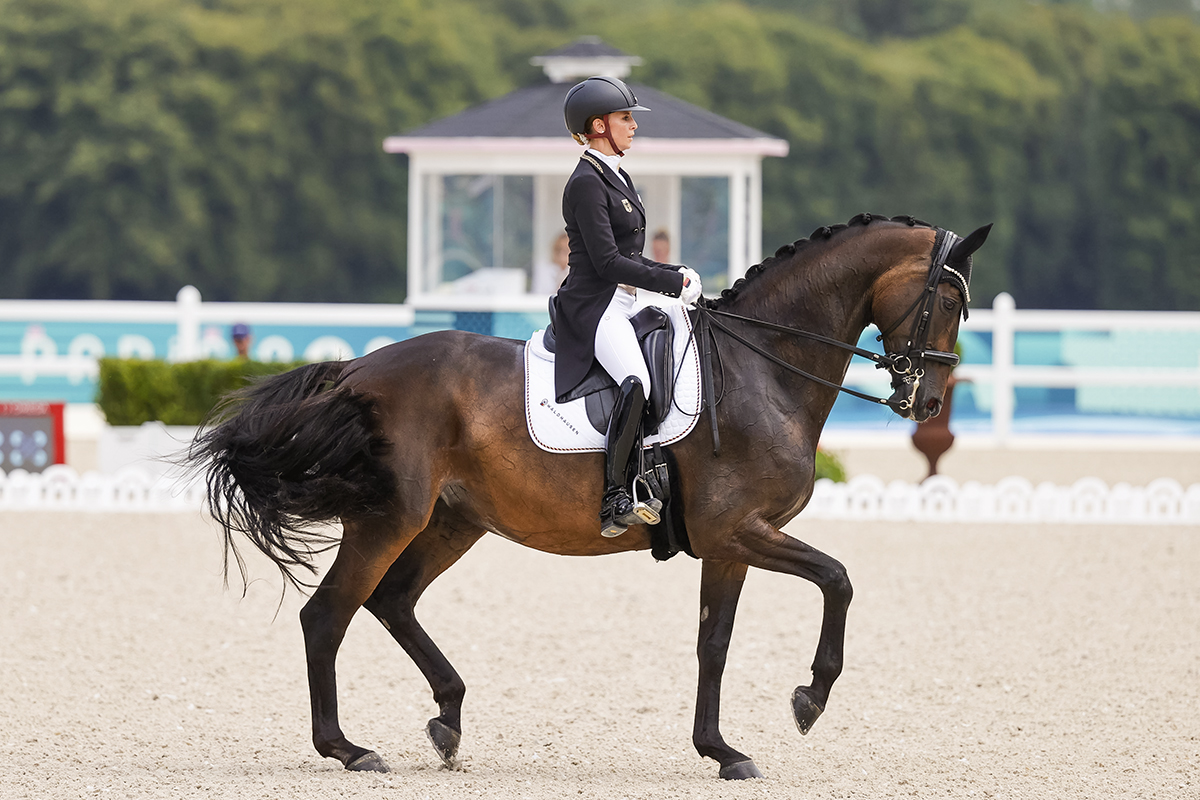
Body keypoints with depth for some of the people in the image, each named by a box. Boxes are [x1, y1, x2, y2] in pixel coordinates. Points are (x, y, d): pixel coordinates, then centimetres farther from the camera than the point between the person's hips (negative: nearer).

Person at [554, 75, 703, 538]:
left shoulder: (615, 177, 18)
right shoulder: (586, 183, -12)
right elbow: (606, 262, -18)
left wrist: (676, 273, 7)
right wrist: (674, 283, -16)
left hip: (622, 306, 11)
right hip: (594, 307, -11)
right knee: (636, 382, -32)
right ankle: (614, 500, -34)